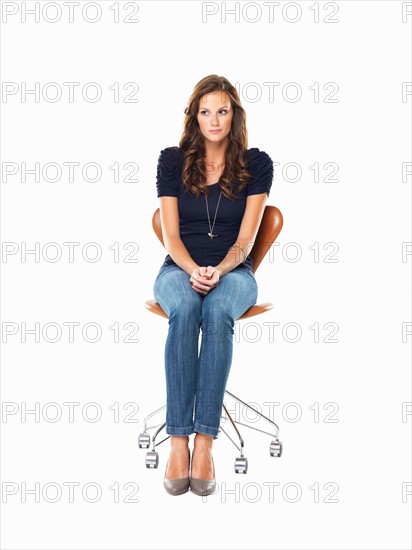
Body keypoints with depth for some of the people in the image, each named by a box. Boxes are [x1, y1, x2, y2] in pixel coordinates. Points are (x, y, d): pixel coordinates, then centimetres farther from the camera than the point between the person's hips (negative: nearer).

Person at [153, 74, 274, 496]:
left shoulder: (256, 164, 3)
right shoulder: (173, 160, 5)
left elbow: (244, 241, -3)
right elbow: (170, 236, -1)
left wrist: (218, 271, -22)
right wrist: (194, 271, -20)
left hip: (233, 271, 0)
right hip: (179, 269, 1)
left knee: (217, 311, -37)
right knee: (185, 310, -37)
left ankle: (204, 442, -41)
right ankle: (178, 441, -40)